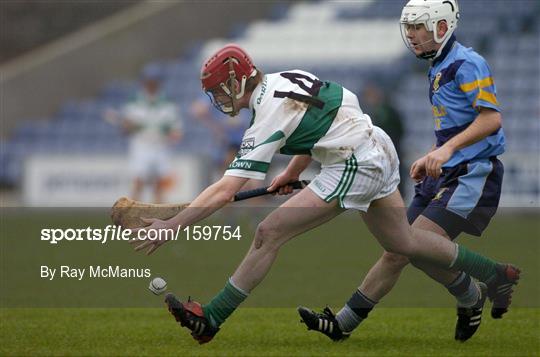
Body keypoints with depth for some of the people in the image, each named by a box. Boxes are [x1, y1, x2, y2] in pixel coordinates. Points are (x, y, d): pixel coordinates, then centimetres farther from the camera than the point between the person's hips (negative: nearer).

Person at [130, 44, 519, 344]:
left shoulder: (270, 118, -17)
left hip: (355, 166, -9)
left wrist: (171, 226, -19)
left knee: (269, 234, -11)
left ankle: (210, 319, -10)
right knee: (403, 243, 25)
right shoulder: (286, 79, 5)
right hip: (379, 149, 10)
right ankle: (495, 273, 34)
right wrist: (292, 174, 20)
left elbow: (226, 191, -20)